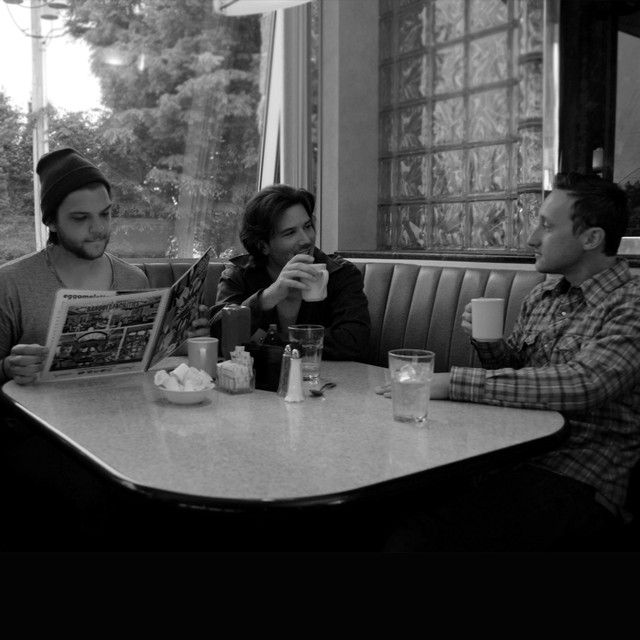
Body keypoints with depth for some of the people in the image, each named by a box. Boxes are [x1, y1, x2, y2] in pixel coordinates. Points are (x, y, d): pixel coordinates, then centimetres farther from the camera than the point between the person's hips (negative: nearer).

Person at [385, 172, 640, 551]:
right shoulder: (542, 296, 13)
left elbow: (578, 384, -25)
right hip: (515, 459, 7)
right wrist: (486, 341, 0)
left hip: (580, 482, -6)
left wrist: (453, 383, -23)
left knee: (415, 537, -29)